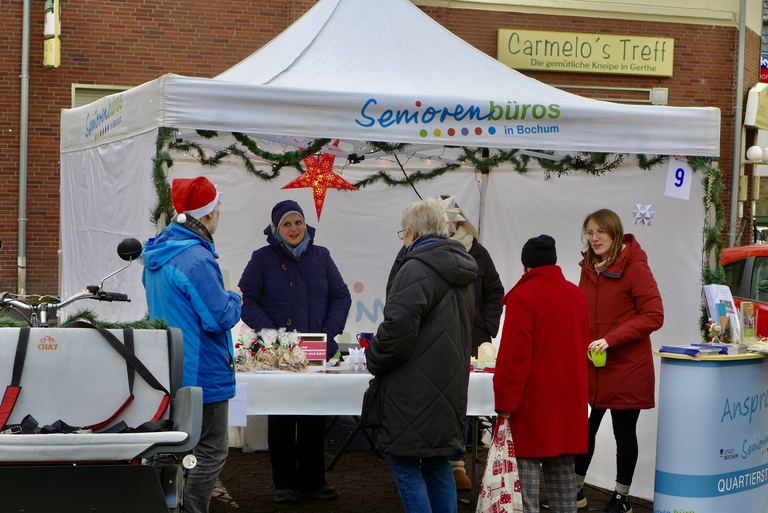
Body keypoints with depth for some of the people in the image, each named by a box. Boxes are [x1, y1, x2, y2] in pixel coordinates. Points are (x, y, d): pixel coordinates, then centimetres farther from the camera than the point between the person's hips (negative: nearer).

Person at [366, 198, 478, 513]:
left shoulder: (417, 270, -16)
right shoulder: (460, 274, 14)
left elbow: (397, 328, -22)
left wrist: (374, 360, -4)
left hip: (415, 398, -9)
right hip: (449, 390, 9)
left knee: (406, 465, -2)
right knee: (438, 465, 16)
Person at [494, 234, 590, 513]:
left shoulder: (523, 296, -13)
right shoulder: (576, 294, 9)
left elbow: (513, 356, -17)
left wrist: (505, 404, -13)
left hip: (533, 401, -7)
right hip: (568, 398, 7)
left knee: (527, 464, -3)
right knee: (562, 468, 14)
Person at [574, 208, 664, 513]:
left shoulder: (635, 268, -11)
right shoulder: (589, 268, 8)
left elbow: (653, 316, -16)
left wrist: (611, 339, -21)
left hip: (626, 368, -5)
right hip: (591, 366, 5)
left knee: (624, 431, 7)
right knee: (584, 427, 7)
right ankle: (575, 489, 21)